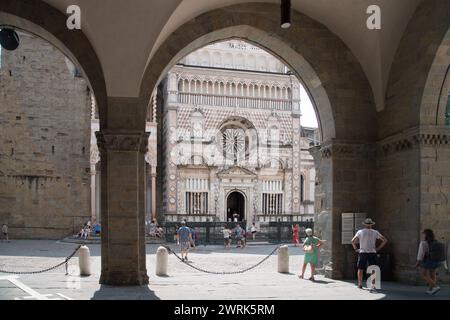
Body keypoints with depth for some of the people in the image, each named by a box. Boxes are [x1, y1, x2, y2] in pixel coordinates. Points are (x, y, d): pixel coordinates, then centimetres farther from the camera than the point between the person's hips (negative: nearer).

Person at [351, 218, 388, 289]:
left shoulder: (360, 232, 2)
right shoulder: (375, 232, 3)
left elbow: (353, 241, -5)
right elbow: (385, 240, 1)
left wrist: (355, 249, 4)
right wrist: (378, 248, 4)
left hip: (362, 253, 0)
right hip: (372, 253, 0)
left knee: (360, 269, 7)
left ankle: (360, 284, 5)